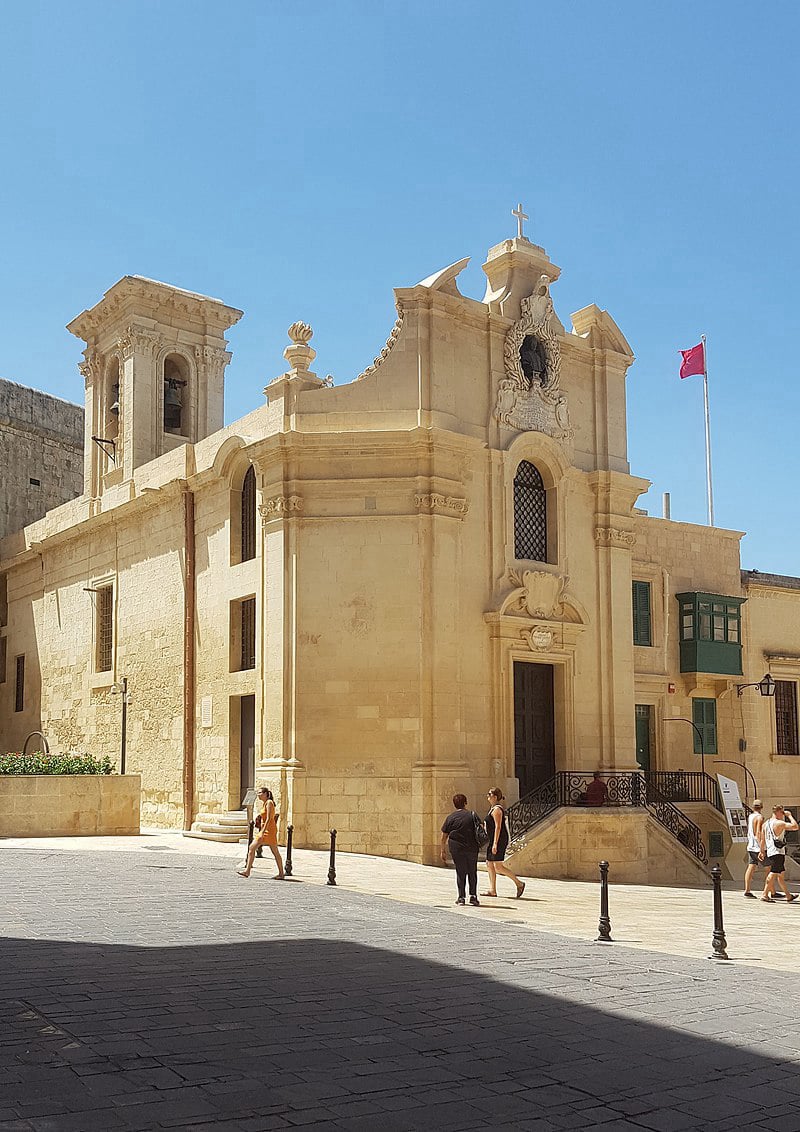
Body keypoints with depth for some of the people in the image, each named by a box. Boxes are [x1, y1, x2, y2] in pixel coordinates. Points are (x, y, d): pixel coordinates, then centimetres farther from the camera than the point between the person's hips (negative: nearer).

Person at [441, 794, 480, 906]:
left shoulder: (450, 818, 2)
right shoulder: (472, 815, 2)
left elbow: (444, 837, 3)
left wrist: (443, 851, 11)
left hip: (456, 849, 0)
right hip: (472, 848, 0)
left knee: (460, 873, 8)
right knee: (472, 872, 11)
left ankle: (461, 897, 7)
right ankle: (473, 896, 4)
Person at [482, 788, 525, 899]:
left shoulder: (496, 809, -15)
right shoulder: (493, 808, 16)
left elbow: (498, 827, -21)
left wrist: (495, 844, -25)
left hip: (498, 840, -11)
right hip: (493, 841, 11)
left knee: (498, 866, -9)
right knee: (489, 864, 9)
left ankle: (519, 883, -3)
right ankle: (492, 890, 12)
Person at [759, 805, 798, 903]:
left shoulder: (765, 824, 12)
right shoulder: (779, 823, -12)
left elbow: (762, 840, 15)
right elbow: (795, 826, -16)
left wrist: (762, 851, 23)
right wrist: (789, 816, -4)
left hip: (769, 851, 9)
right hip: (778, 852, -9)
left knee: (780, 874, 15)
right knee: (773, 873, -7)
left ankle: (788, 896, 23)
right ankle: (765, 894, -10)